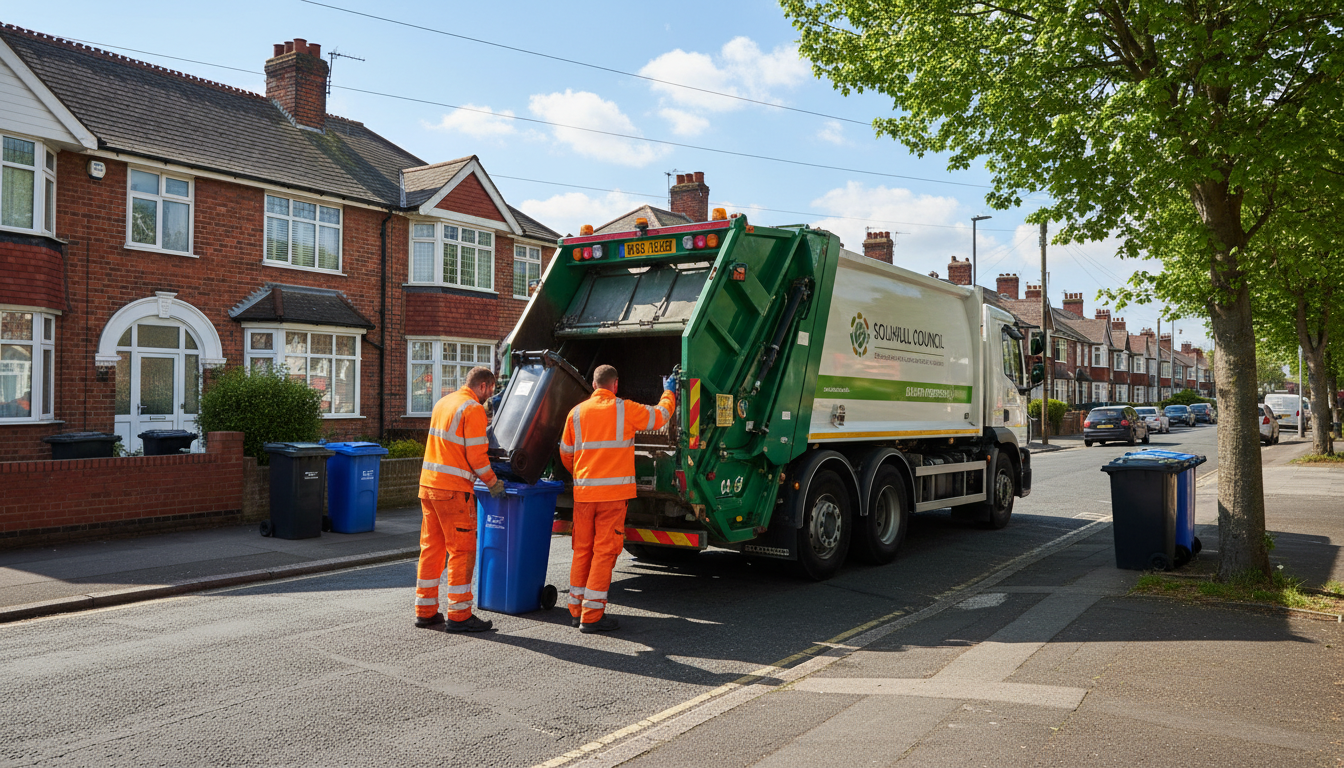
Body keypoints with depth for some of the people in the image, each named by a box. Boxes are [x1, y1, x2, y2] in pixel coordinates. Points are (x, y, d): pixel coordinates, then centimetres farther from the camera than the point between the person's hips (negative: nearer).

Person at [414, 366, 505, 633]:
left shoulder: (443, 402, 16)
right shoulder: (473, 409, -11)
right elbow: (476, 455, -14)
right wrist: (493, 482, -1)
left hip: (428, 483, 9)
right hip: (453, 489, -8)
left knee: (431, 548, 13)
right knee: (462, 551, -1)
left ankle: (425, 611, 19)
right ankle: (458, 615, 3)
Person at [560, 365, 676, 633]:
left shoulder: (577, 412, 5)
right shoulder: (625, 410, -4)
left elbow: (566, 454, 14)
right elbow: (660, 416, 11)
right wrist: (669, 392, 31)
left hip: (583, 491, 4)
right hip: (614, 491, -4)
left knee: (582, 550, 13)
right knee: (604, 551, -1)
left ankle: (576, 609, 20)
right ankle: (592, 615, 0)